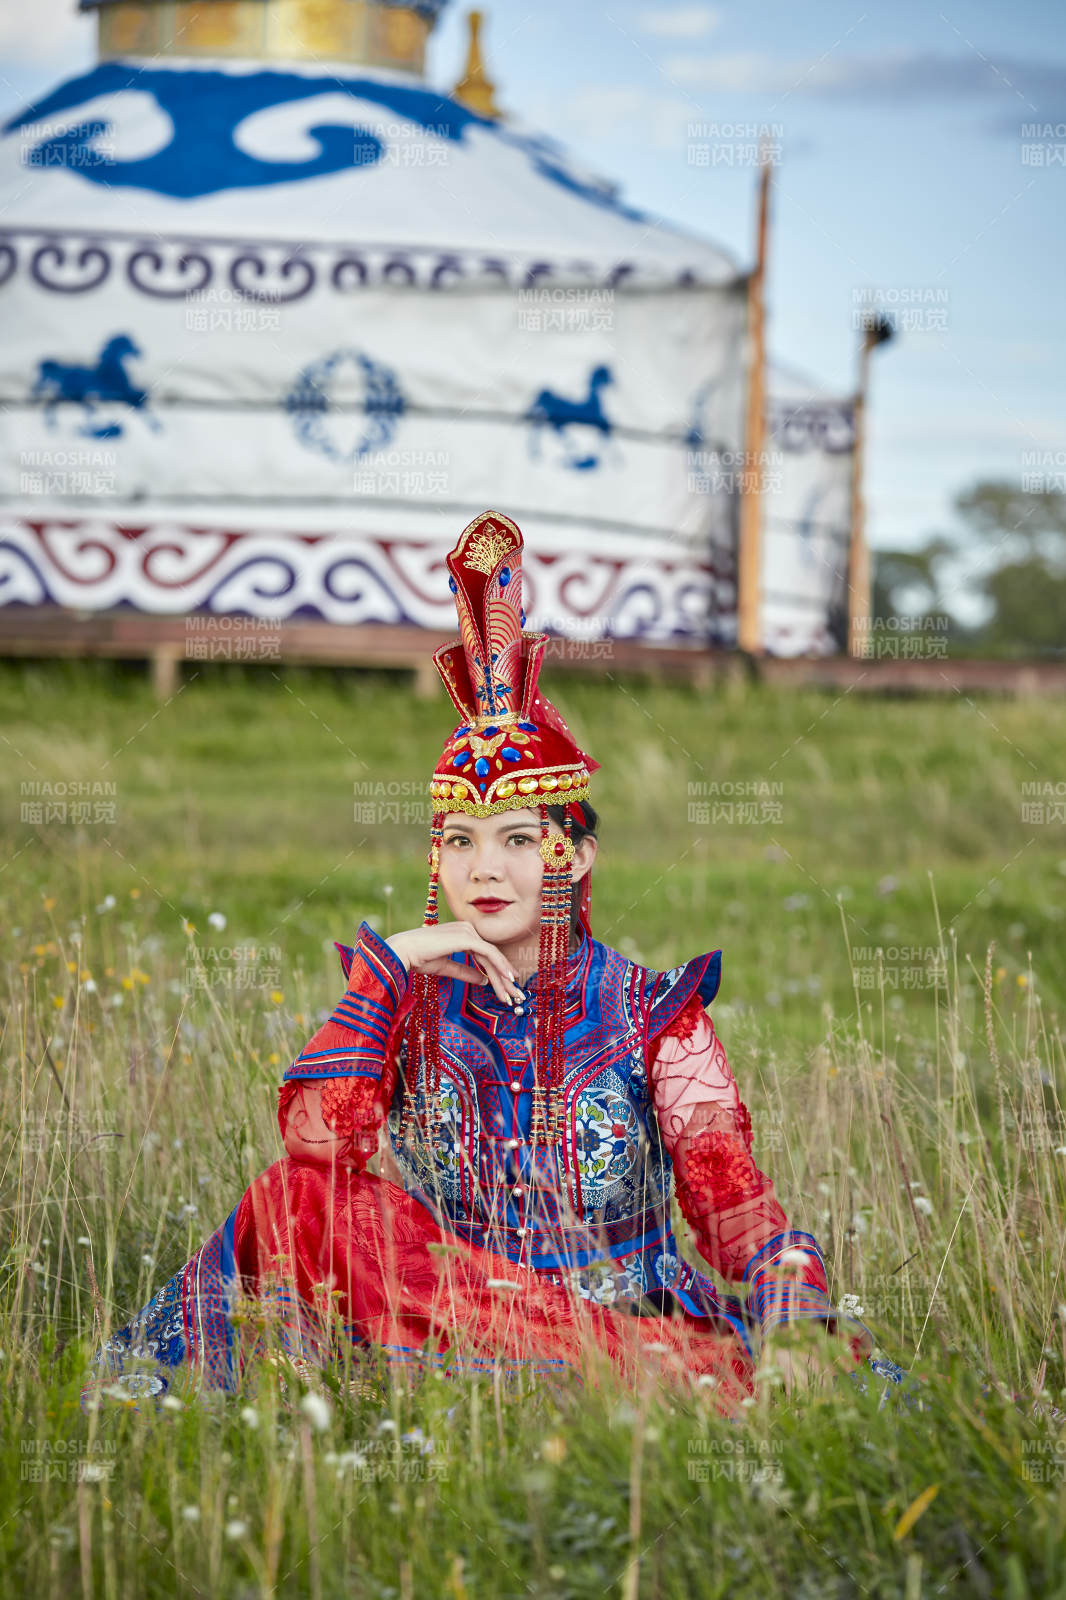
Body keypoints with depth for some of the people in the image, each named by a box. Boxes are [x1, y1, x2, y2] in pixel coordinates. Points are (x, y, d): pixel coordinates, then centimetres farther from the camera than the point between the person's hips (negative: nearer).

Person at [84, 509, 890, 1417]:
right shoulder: (406, 998, 9)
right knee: (301, 1198, -24)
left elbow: (735, 1201, -9)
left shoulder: (648, 1011, 4)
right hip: (450, 1341, 1)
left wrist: (798, 1325, -29)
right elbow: (317, 1138, -11)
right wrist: (390, 967, -11)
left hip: (636, 1321, -1)